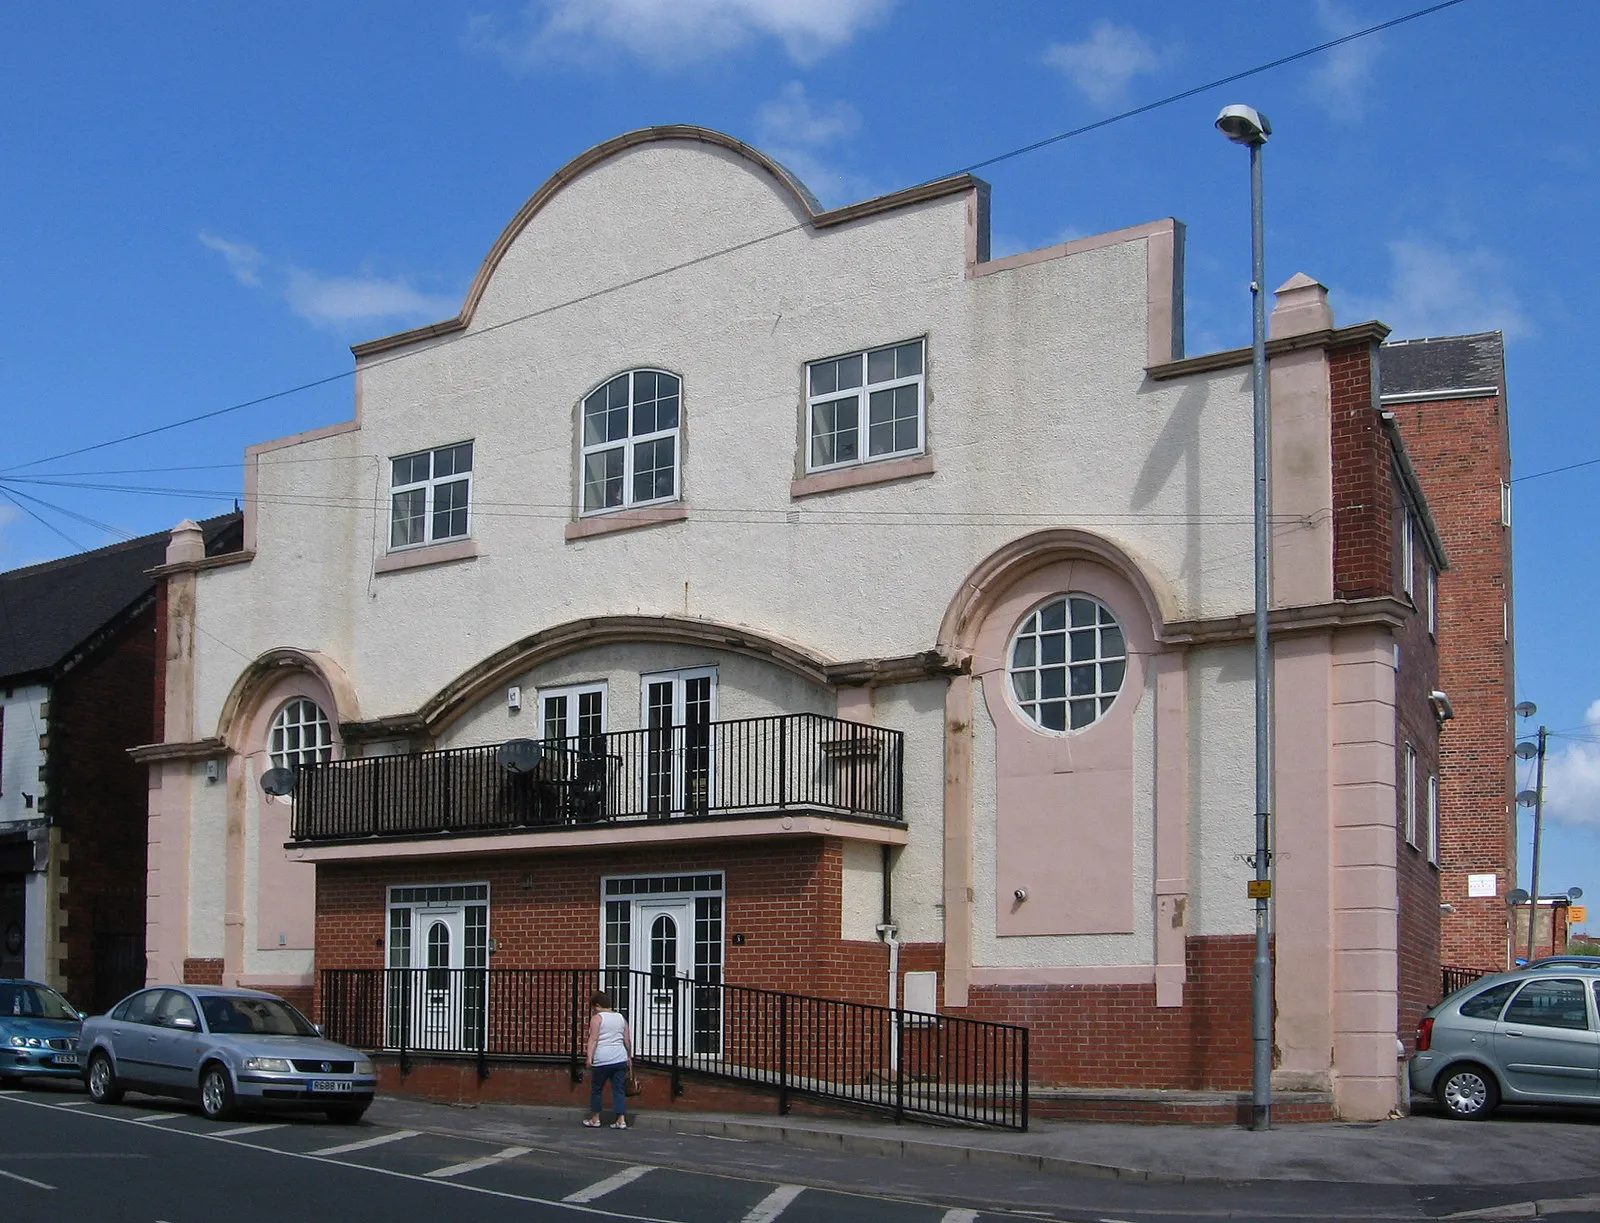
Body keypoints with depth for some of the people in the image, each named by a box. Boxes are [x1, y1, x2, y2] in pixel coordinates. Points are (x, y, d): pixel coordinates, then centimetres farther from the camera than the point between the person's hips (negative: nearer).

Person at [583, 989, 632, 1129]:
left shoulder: (597, 1018, -3)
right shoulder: (621, 1018, 14)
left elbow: (593, 1039, -12)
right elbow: (627, 1040, 15)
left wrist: (589, 1057, -15)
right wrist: (629, 1056, 24)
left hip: (602, 1060, -5)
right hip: (620, 1059, 5)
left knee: (596, 1089, 10)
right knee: (619, 1090, 5)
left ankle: (595, 1119, 17)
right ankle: (621, 1120, -2)